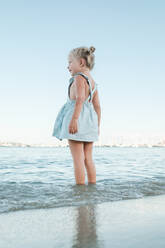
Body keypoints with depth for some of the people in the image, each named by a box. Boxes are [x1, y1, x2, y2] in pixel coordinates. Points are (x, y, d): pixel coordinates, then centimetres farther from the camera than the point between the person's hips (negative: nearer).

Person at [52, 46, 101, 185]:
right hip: (90, 121, 8)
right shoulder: (93, 82, 20)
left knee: (78, 158, -7)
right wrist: (97, 126, 22)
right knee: (88, 158, 12)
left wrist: (74, 119, -28)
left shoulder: (79, 78, -6)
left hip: (78, 117, -8)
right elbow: (97, 106, 19)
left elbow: (80, 99, -20)